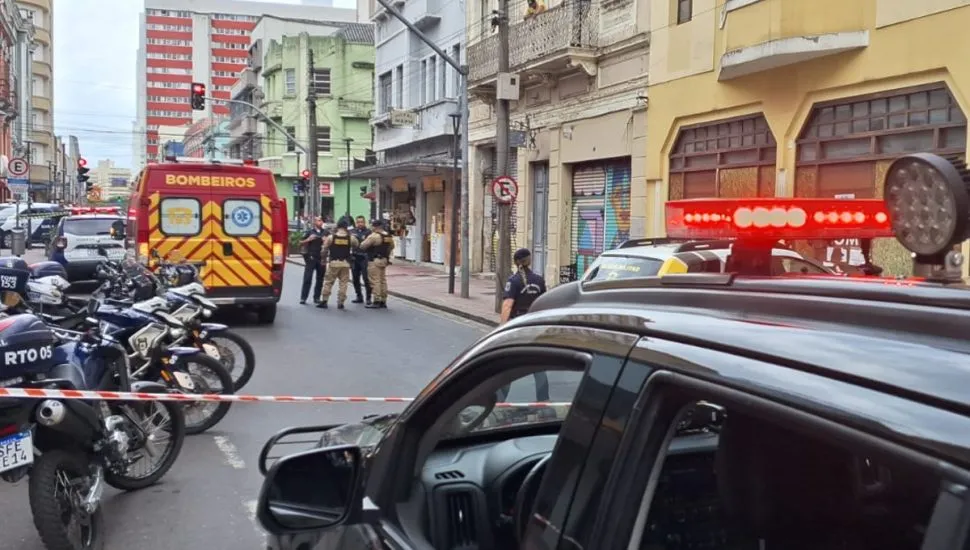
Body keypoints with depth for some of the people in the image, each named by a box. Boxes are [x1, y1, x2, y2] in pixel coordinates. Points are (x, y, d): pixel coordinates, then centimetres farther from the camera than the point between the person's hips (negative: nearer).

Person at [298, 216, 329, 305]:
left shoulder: (326, 232, 9)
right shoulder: (309, 232, 2)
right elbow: (301, 244, 4)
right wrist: (308, 239, -13)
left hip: (322, 259, 3)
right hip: (311, 258, -3)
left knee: (320, 279, 6)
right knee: (307, 278, -5)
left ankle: (317, 297, 15)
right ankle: (303, 298, -3)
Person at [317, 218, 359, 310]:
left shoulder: (331, 237, -3)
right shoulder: (351, 238, -1)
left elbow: (324, 249, 1)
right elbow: (357, 245, 17)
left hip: (333, 262, 0)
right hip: (345, 263, 1)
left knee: (328, 282, 9)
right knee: (343, 283, 6)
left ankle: (324, 301, 7)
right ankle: (340, 302, 5)